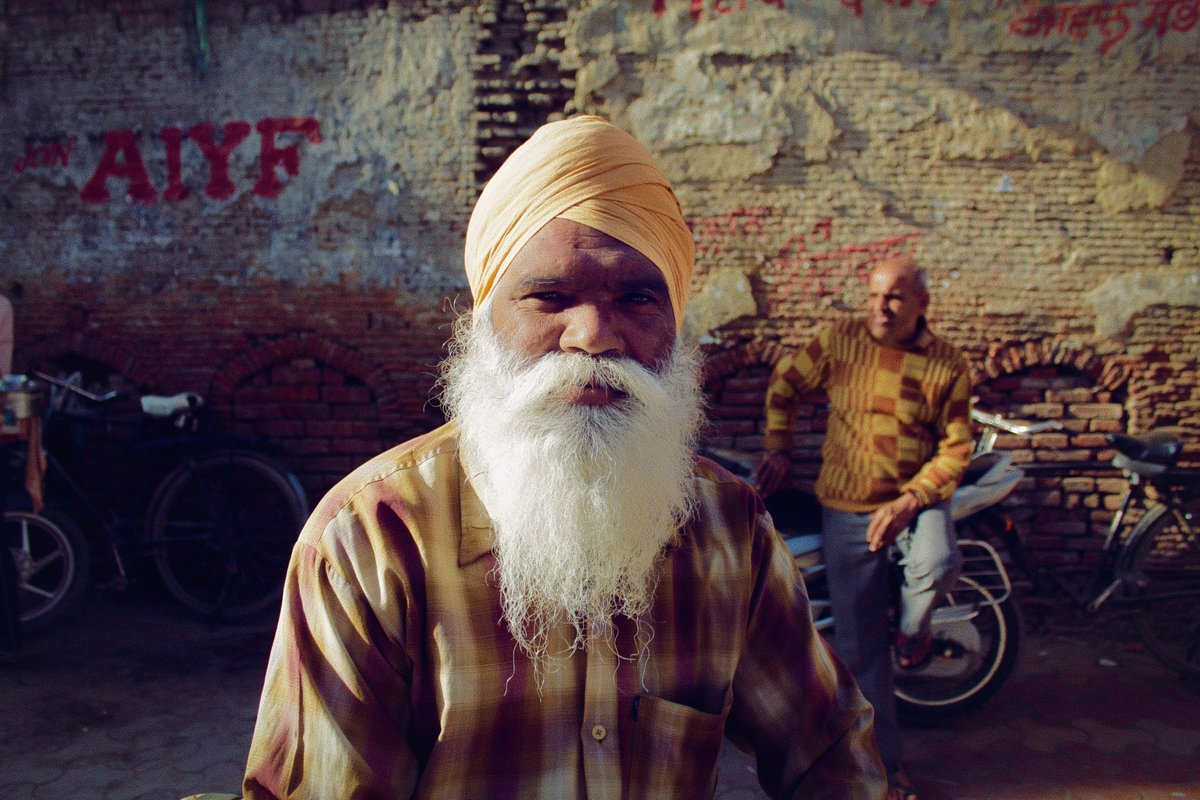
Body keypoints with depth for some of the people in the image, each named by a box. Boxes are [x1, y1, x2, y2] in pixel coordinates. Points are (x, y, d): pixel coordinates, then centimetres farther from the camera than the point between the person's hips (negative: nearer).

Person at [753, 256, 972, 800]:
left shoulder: (947, 366, -4)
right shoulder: (839, 340, -4)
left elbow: (956, 448, -5)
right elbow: (785, 382, 9)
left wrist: (908, 502, -17)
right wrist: (777, 448, 4)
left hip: (917, 497, 0)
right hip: (847, 506, 1)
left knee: (937, 566, -35)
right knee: (859, 641, 5)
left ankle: (912, 632, 4)